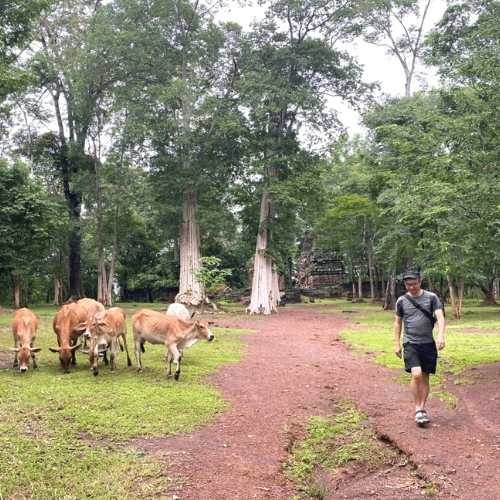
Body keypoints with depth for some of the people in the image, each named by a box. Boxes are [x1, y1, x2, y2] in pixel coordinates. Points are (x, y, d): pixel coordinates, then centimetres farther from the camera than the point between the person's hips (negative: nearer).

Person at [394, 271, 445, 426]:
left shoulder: (431, 297, 0)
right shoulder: (401, 301, 3)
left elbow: (440, 317, -8)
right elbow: (398, 322, 11)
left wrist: (440, 335, -24)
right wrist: (397, 343, 8)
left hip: (428, 343, 1)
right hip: (410, 343, -1)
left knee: (425, 377, 7)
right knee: (416, 375, -16)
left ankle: (423, 409, 20)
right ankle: (417, 409, -2)